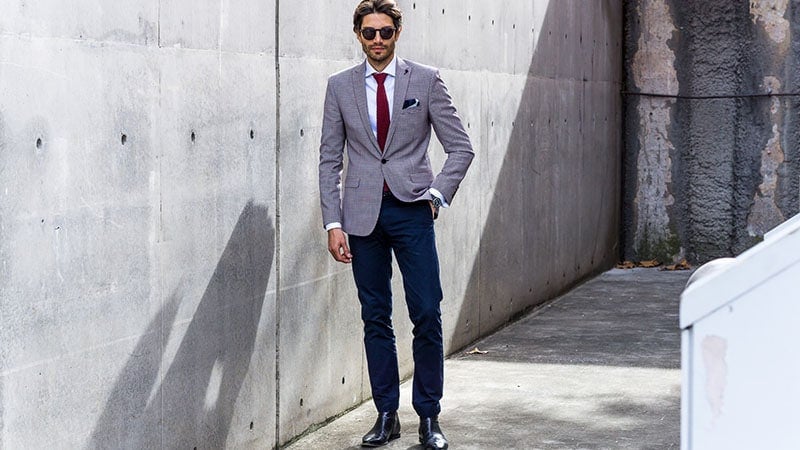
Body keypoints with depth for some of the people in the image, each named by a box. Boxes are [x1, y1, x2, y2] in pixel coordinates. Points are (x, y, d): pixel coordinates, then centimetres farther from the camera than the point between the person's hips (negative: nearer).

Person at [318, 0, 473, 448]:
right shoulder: (340, 86, 6)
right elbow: (330, 159, 6)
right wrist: (333, 223, 0)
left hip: (412, 210, -2)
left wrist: (438, 194, -7)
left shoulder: (426, 80, 1)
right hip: (363, 214, 2)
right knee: (376, 319, 6)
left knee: (427, 315, -4)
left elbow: (461, 147, 3)